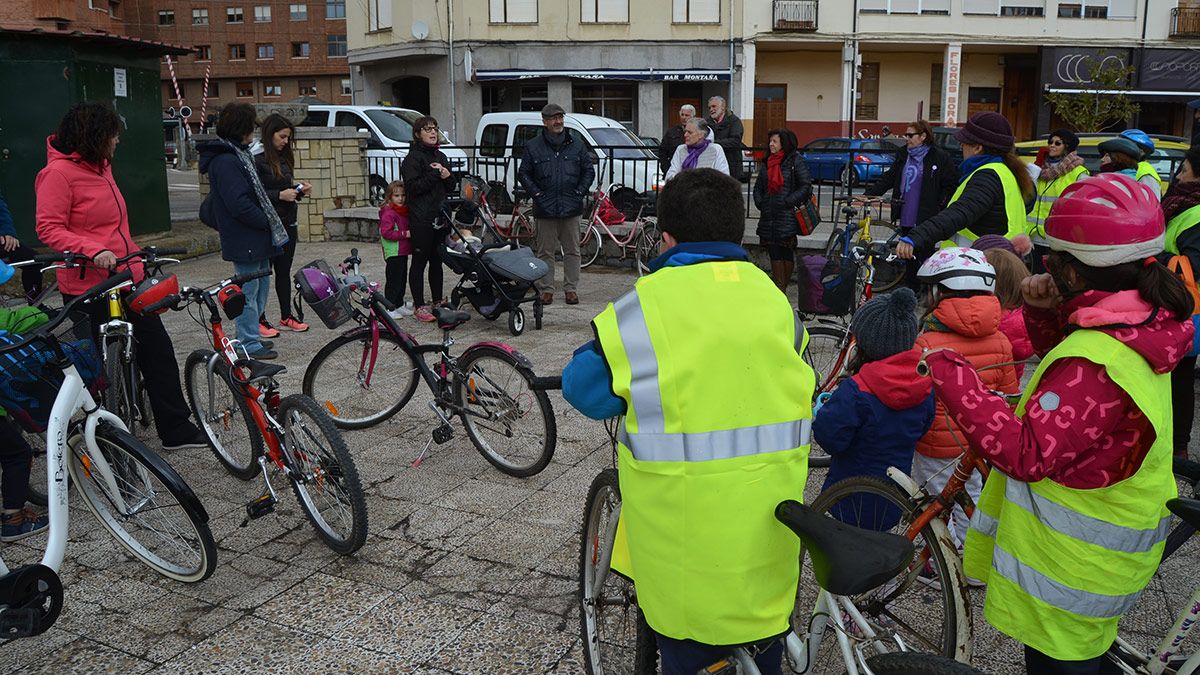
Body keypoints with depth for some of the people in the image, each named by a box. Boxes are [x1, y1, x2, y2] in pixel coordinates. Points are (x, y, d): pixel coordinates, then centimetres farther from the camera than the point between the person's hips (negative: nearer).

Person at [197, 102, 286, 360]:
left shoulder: (238, 155, 15)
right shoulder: (225, 161, -19)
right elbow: (239, 203, -24)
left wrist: (269, 222, 10)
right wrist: (268, 223, -15)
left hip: (255, 237, 10)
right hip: (244, 239, -10)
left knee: (261, 284, 17)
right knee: (248, 290, -2)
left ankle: (248, 336, 27)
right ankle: (249, 344, 6)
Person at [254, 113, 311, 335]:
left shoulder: (283, 158, 12)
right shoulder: (257, 160, -12)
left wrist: (299, 189, 2)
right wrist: (281, 195, -22)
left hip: (287, 223, 8)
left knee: (284, 271, 13)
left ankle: (286, 317, 21)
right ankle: (259, 320, 9)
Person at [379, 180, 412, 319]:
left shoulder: (405, 211, 14)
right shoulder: (388, 213, -14)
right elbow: (386, 232, -23)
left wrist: (412, 233, 8)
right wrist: (404, 234, -21)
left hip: (403, 252, 9)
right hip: (393, 253, -9)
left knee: (402, 279, 15)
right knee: (393, 280, -4)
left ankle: (399, 305, 26)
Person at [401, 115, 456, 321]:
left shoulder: (440, 156, 16)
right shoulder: (412, 157, -6)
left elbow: (450, 188, 19)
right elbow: (413, 187, -17)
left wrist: (447, 176, -2)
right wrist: (434, 174, -17)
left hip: (440, 216, 7)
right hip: (421, 218, -7)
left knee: (437, 260, 13)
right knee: (420, 261, -2)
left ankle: (437, 300, 22)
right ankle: (419, 306, 1)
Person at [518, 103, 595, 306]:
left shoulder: (577, 144, 8)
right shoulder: (533, 146, 4)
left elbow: (589, 171, 12)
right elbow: (524, 174, 7)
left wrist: (579, 192, 1)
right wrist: (537, 194, -4)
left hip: (571, 207, 1)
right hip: (545, 208, -1)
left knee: (572, 251, 5)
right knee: (546, 251, 4)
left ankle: (571, 289, 13)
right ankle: (546, 289, 12)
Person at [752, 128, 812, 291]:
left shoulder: (795, 161, -3)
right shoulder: (767, 162, 16)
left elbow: (806, 186, -8)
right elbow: (758, 187, 22)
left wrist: (787, 202, -14)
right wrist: (760, 203, 6)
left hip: (788, 216, -5)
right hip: (768, 217, 6)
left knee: (787, 253, 0)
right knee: (774, 253, 3)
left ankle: (783, 290, 8)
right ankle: (779, 290, 8)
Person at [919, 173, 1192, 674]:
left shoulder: (1097, 357, -32)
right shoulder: (1145, 324, -1)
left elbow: (1025, 454, -34)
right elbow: (1068, 375, 16)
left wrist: (950, 376, -32)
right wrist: (1045, 313, -2)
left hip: (1068, 566, -9)